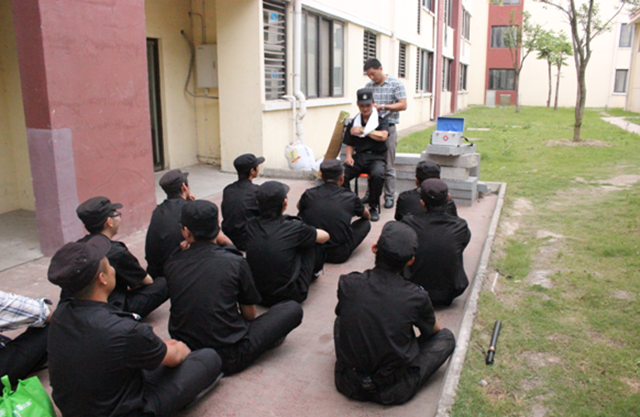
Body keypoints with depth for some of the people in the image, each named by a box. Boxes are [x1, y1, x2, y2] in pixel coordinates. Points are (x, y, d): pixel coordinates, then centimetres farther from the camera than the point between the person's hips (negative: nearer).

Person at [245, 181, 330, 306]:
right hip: (290, 296, -4)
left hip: (257, 295, 5)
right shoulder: (294, 228, -16)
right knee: (313, 244, 12)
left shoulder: (251, 227, -5)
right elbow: (325, 236, 5)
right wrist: (306, 234, 24)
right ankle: (314, 272, 41)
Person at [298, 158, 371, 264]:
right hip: (339, 255, -2)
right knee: (365, 223, 18)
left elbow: (299, 207, 23)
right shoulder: (351, 198, -5)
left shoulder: (309, 194, -3)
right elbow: (367, 216, 18)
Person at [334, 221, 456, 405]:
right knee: (446, 337, 13)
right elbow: (434, 330, 5)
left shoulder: (347, 284, -14)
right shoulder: (417, 297, -18)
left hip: (349, 384, 3)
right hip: (394, 392, -2)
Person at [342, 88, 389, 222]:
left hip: (376, 157, -2)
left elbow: (383, 136, -11)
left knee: (377, 175, -37)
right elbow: (349, 144, 19)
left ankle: (374, 207, -15)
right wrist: (348, 156, -3)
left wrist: (362, 131, -5)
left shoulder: (381, 120, 9)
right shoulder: (353, 122, 17)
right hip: (358, 157, 2)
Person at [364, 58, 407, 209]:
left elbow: (403, 105, -9)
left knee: (388, 165, 0)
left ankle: (389, 196, 9)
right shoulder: (368, 86, 10)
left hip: (388, 128, -4)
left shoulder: (396, 84, -3)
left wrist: (382, 106, -17)